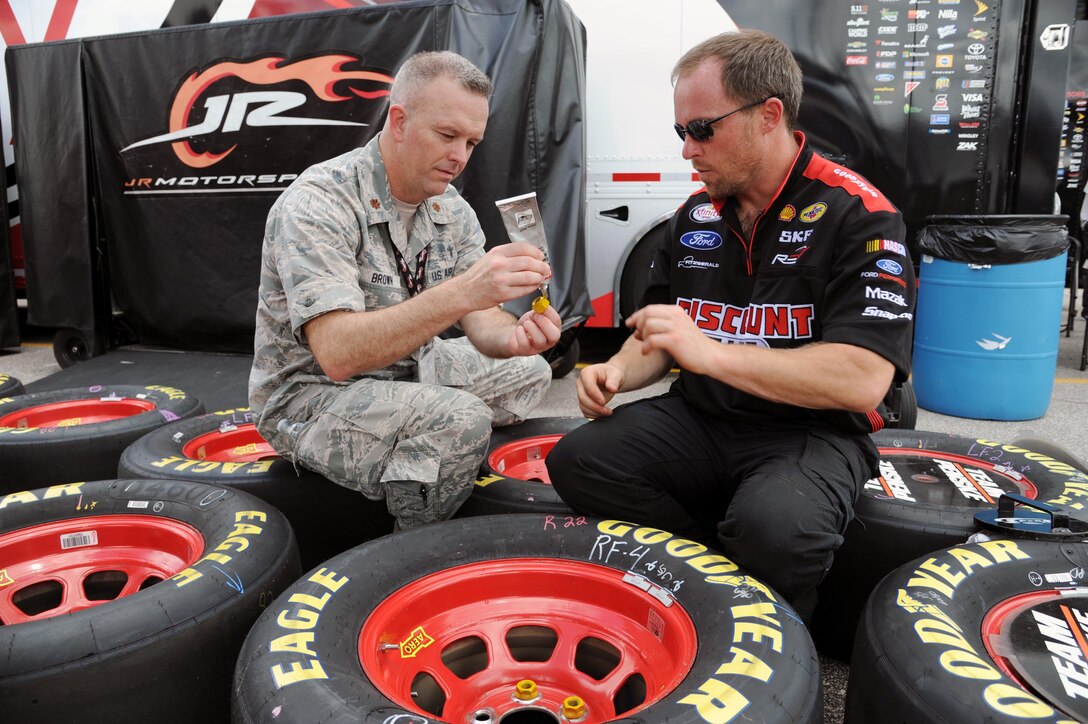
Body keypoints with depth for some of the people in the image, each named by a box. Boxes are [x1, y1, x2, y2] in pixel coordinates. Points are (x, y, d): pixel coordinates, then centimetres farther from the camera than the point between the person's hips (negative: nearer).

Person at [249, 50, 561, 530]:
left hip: (408, 369, 8)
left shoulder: (452, 211, 0)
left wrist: (512, 337, -31)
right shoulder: (317, 203, -24)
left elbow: (479, 318, -6)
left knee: (528, 372, 10)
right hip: (311, 395, -8)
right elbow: (337, 353, -36)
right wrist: (459, 293, -45)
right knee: (460, 420, -31)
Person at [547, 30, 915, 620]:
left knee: (773, 526, -36)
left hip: (812, 433, -5)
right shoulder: (695, 216, 8)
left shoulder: (857, 214, -11)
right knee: (575, 461, -15)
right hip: (700, 419, 6)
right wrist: (619, 371, -5)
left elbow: (863, 382, -21)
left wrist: (711, 352, -26)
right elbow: (657, 337, 18)